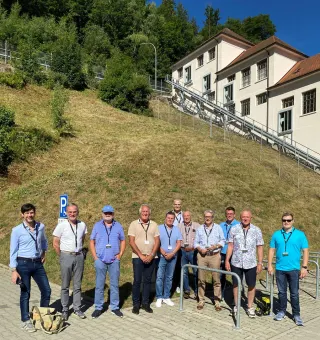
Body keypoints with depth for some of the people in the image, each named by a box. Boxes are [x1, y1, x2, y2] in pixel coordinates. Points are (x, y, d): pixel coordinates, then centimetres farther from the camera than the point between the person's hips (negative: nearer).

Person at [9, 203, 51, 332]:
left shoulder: (41, 227, 1)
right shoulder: (17, 230, -10)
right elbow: (13, 251, -8)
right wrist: (14, 270, -11)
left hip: (38, 263, 4)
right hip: (23, 264, -4)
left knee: (46, 290, 7)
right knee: (25, 293, 6)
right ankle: (25, 321, 22)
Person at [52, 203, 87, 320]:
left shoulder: (82, 225, 0)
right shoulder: (61, 225, -9)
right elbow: (55, 243, -2)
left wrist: (78, 251, 11)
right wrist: (63, 256, 3)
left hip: (79, 256, 3)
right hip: (66, 257, -2)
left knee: (77, 285, 10)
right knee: (65, 286, 7)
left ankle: (77, 308, 21)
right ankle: (65, 310, 20)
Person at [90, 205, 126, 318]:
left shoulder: (118, 226, 6)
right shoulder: (97, 226, 4)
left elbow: (123, 241, 10)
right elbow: (92, 242, 5)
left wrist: (120, 254, 0)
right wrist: (95, 257, -3)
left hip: (114, 260, 1)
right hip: (100, 260, -1)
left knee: (115, 284, 8)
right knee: (99, 285, 5)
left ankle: (115, 307, 19)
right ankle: (98, 308, 17)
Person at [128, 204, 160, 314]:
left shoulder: (154, 225, 6)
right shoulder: (134, 224, -1)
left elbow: (157, 241, 2)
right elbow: (131, 242, -6)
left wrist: (151, 255, -9)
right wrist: (141, 255, -11)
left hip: (151, 257, 2)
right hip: (137, 257, -2)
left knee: (148, 281, 9)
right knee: (137, 281, 0)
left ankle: (145, 303, 20)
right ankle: (136, 304, 13)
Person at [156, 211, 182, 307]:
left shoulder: (177, 230, 9)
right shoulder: (159, 228, -1)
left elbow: (179, 243, 4)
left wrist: (172, 253, -9)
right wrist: (164, 253, -11)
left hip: (172, 257, 3)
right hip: (161, 256, -3)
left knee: (169, 277, 9)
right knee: (160, 277, -3)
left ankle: (166, 297, 19)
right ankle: (159, 298, 7)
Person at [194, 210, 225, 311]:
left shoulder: (218, 228, 7)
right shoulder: (200, 229, 11)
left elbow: (223, 241, 7)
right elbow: (196, 242, 11)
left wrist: (216, 246, -10)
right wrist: (200, 249, -7)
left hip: (214, 256, -1)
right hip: (202, 256, 2)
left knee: (216, 279, 0)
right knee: (201, 279, 5)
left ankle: (217, 301, 11)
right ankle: (201, 301, 16)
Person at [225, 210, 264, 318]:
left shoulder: (257, 230, 0)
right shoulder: (234, 229, -1)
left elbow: (260, 247, 2)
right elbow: (230, 246, 1)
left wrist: (260, 263, -1)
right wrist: (227, 260, -2)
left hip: (251, 264, 0)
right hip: (236, 263, 0)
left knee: (251, 285, 8)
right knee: (236, 284, 10)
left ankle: (250, 307, 25)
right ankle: (236, 306, 27)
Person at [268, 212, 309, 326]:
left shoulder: (300, 234, -2)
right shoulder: (276, 234, 3)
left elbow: (305, 251, -2)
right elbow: (272, 250, 7)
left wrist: (304, 267, -8)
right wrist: (269, 265, 2)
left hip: (294, 269, -2)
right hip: (280, 269, 2)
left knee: (294, 293, 5)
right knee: (282, 292, 13)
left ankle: (296, 314, 18)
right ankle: (282, 311, 26)